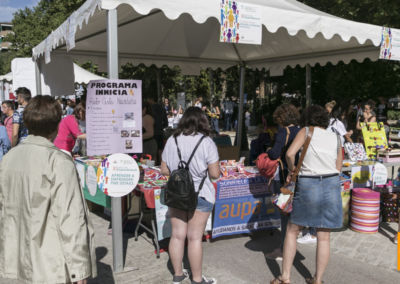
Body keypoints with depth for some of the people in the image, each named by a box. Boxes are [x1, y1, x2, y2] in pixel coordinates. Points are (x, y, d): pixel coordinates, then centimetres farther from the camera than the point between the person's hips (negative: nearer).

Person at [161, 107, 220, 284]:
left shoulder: (171, 141, 0)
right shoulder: (206, 142, -11)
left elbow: (164, 170, 5)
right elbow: (215, 174, -11)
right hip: (199, 196, -4)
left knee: (177, 235, 13)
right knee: (194, 238, 5)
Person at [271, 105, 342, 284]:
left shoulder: (307, 131, 1)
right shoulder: (336, 138, 13)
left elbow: (290, 153, -13)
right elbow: (338, 168, 14)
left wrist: (292, 170, 3)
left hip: (308, 184, -3)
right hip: (332, 184, 4)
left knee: (292, 230, 12)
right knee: (323, 237, 11)